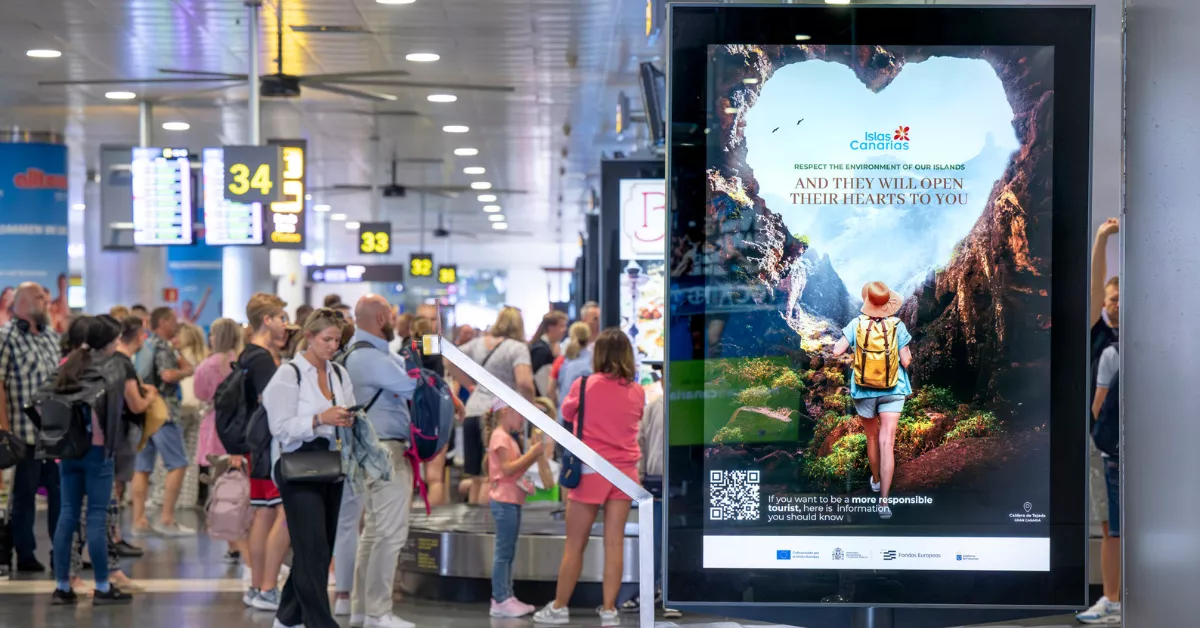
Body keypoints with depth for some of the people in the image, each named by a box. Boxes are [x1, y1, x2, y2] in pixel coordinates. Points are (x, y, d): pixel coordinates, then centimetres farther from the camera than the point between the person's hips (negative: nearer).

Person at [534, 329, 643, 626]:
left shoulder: (584, 385, -8)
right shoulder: (637, 392, 0)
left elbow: (567, 415, 10)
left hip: (591, 471, -3)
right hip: (624, 472, 3)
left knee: (574, 545, 6)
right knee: (614, 543, 3)